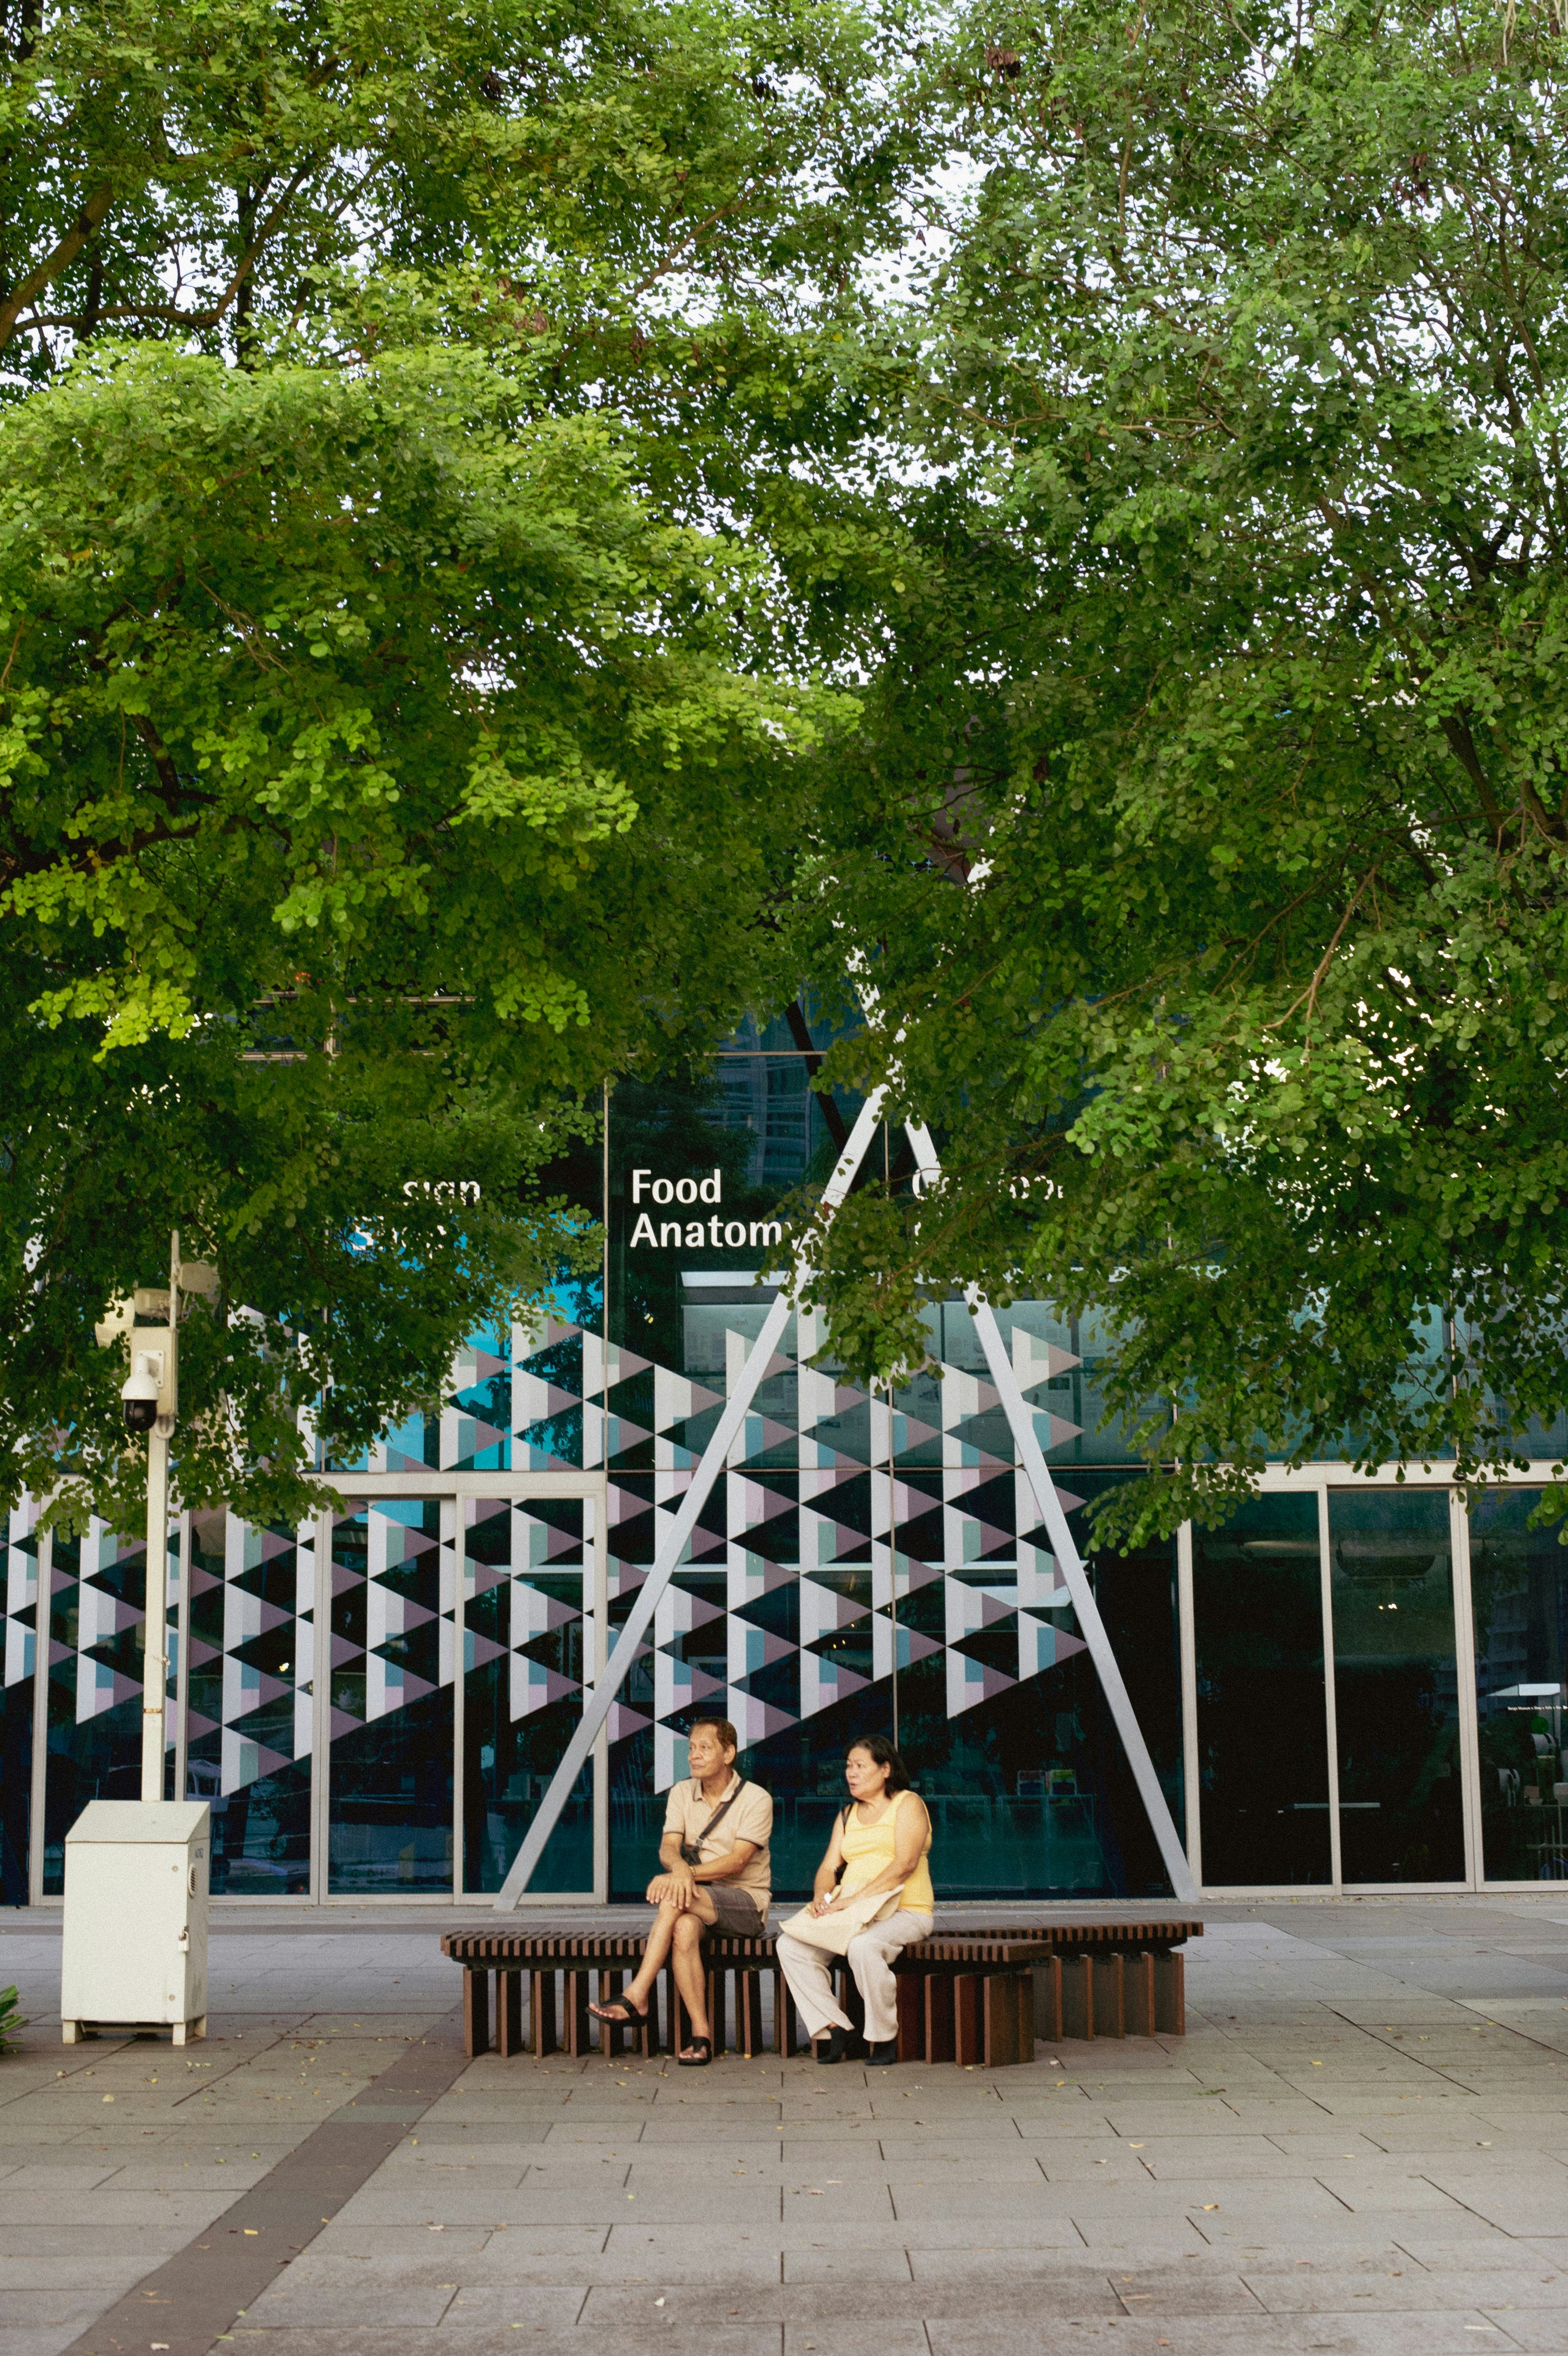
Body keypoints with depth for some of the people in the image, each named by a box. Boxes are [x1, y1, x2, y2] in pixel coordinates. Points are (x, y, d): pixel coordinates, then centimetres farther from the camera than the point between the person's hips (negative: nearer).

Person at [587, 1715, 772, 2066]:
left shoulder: (755, 1799, -5)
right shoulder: (681, 1794, 10)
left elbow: (737, 1862, -16)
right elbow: (668, 1847, -5)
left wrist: (690, 1874, -29)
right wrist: (680, 1867, -29)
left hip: (745, 1902, -4)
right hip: (698, 1902, 4)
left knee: (673, 1896, -33)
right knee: (684, 1929, -34)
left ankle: (636, 1998, -34)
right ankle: (701, 2034, -30)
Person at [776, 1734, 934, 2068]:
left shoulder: (907, 1804, 0)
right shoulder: (848, 1815, 22)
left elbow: (905, 1863, -14)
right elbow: (829, 1867, 14)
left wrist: (854, 1900, -23)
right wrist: (822, 1896, -11)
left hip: (904, 1912, -6)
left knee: (862, 1945, -38)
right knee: (790, 1944, -18)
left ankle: (883, 2037, -19)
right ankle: (832, 2028, -16)